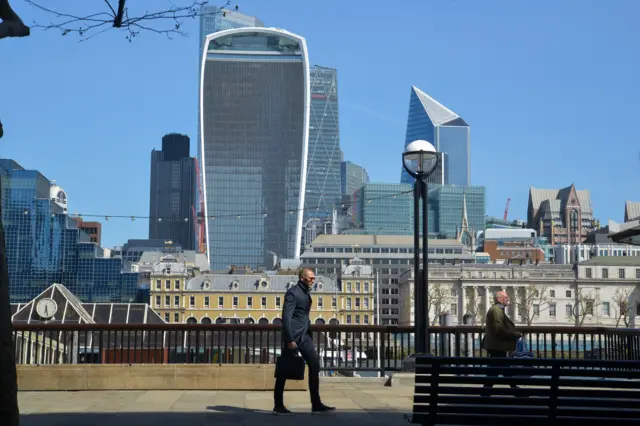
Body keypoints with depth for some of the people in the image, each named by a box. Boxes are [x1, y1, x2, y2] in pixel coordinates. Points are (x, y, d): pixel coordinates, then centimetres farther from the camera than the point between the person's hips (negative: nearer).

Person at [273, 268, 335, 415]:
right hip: (293, 337, -8)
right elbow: (286, 317, -18)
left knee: (315, 366, 1)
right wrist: (290, 340, -22)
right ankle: (278, 405, 9)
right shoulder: (293, 293, -12)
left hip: (304, 336, 9)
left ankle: (316, 404, 3)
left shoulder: (306, 293, 15)